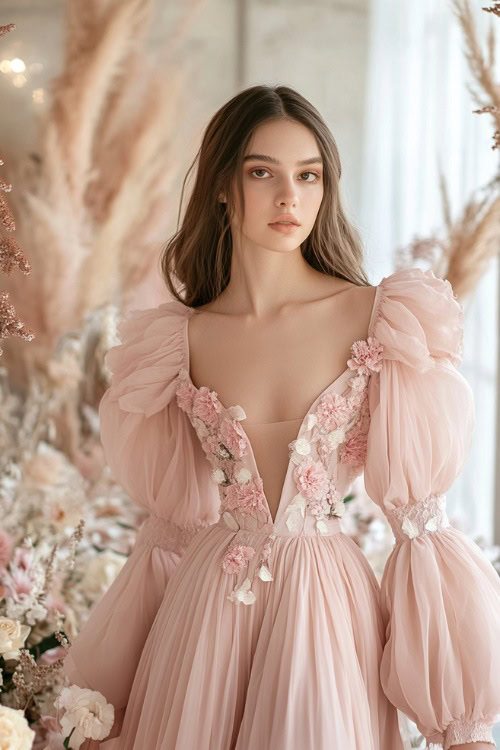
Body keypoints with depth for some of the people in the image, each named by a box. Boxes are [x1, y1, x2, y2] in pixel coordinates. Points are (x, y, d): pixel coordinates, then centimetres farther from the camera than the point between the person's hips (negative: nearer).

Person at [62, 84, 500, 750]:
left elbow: (419, 510, -6)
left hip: (327, 608, -2)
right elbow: (172, 521, 8)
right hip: (202, 615, 2)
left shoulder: (377, 319, -7)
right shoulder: (182, 339, 0)